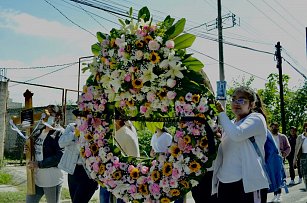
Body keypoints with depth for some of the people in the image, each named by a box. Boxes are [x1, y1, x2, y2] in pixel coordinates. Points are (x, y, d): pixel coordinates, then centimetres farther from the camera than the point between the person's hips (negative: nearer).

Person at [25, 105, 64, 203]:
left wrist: (39, 164, -20)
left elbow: (60, 157, -20)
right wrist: (27, 150, -2)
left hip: (52, 179, -7)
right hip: (36, 177, 7)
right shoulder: (38, 133, 12)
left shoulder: (60, 133, -12)